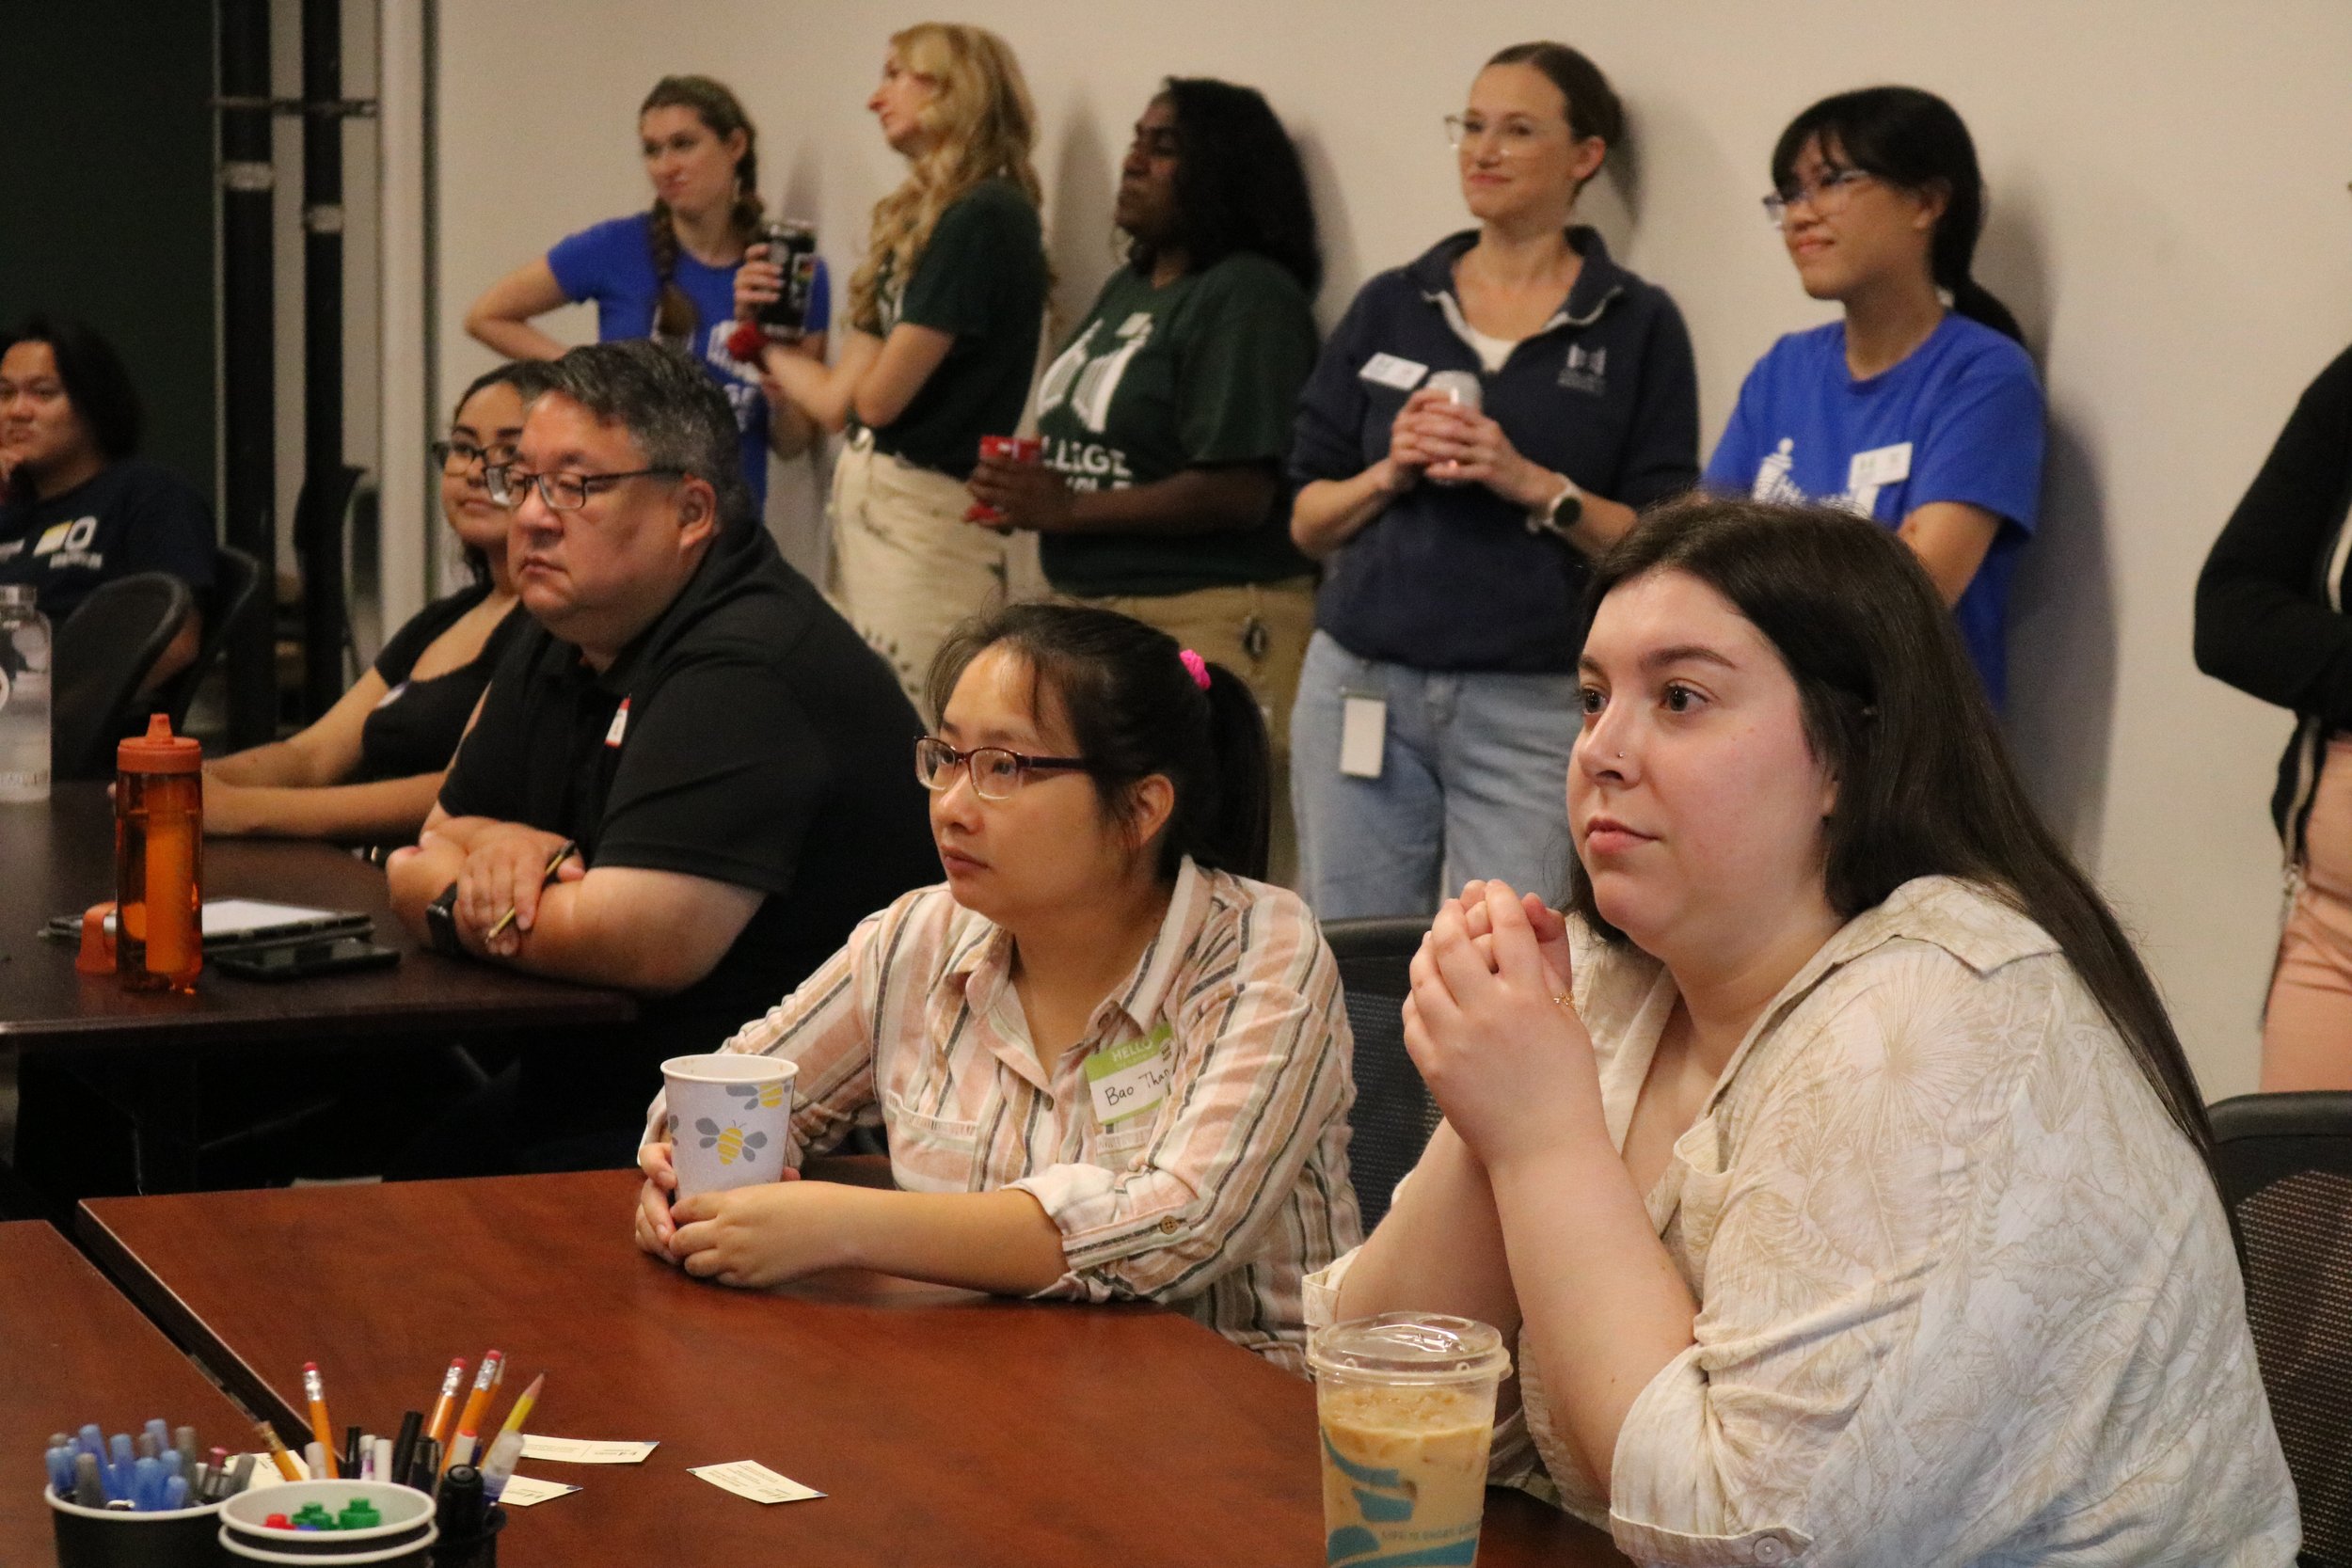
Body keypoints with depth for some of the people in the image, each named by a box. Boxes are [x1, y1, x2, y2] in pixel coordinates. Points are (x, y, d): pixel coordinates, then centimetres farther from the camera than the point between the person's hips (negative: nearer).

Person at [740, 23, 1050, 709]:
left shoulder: (985, 219, -12)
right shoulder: (918, 219, 16)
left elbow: (877, 396, -13)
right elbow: (842, 403, 14)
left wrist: (772, 352, 5)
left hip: (924, 510, -9)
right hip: (867, 493, 9)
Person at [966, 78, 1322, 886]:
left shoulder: (1248, 298, -12)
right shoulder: (1127, 288, 17)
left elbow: (1239, 492, -19)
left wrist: (1067, 510, -16)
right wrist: (1021, 494, 5)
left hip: (1208, 624, -9)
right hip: (1096, 612, 9)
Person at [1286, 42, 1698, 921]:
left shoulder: (1637, 325, 4)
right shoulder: (1389, 308, 12)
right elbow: (1308, 523, 12)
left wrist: (1535, 485, -14)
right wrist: (1388, 474, -7)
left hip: (1537, 706, -3)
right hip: (1362, 686, 3)